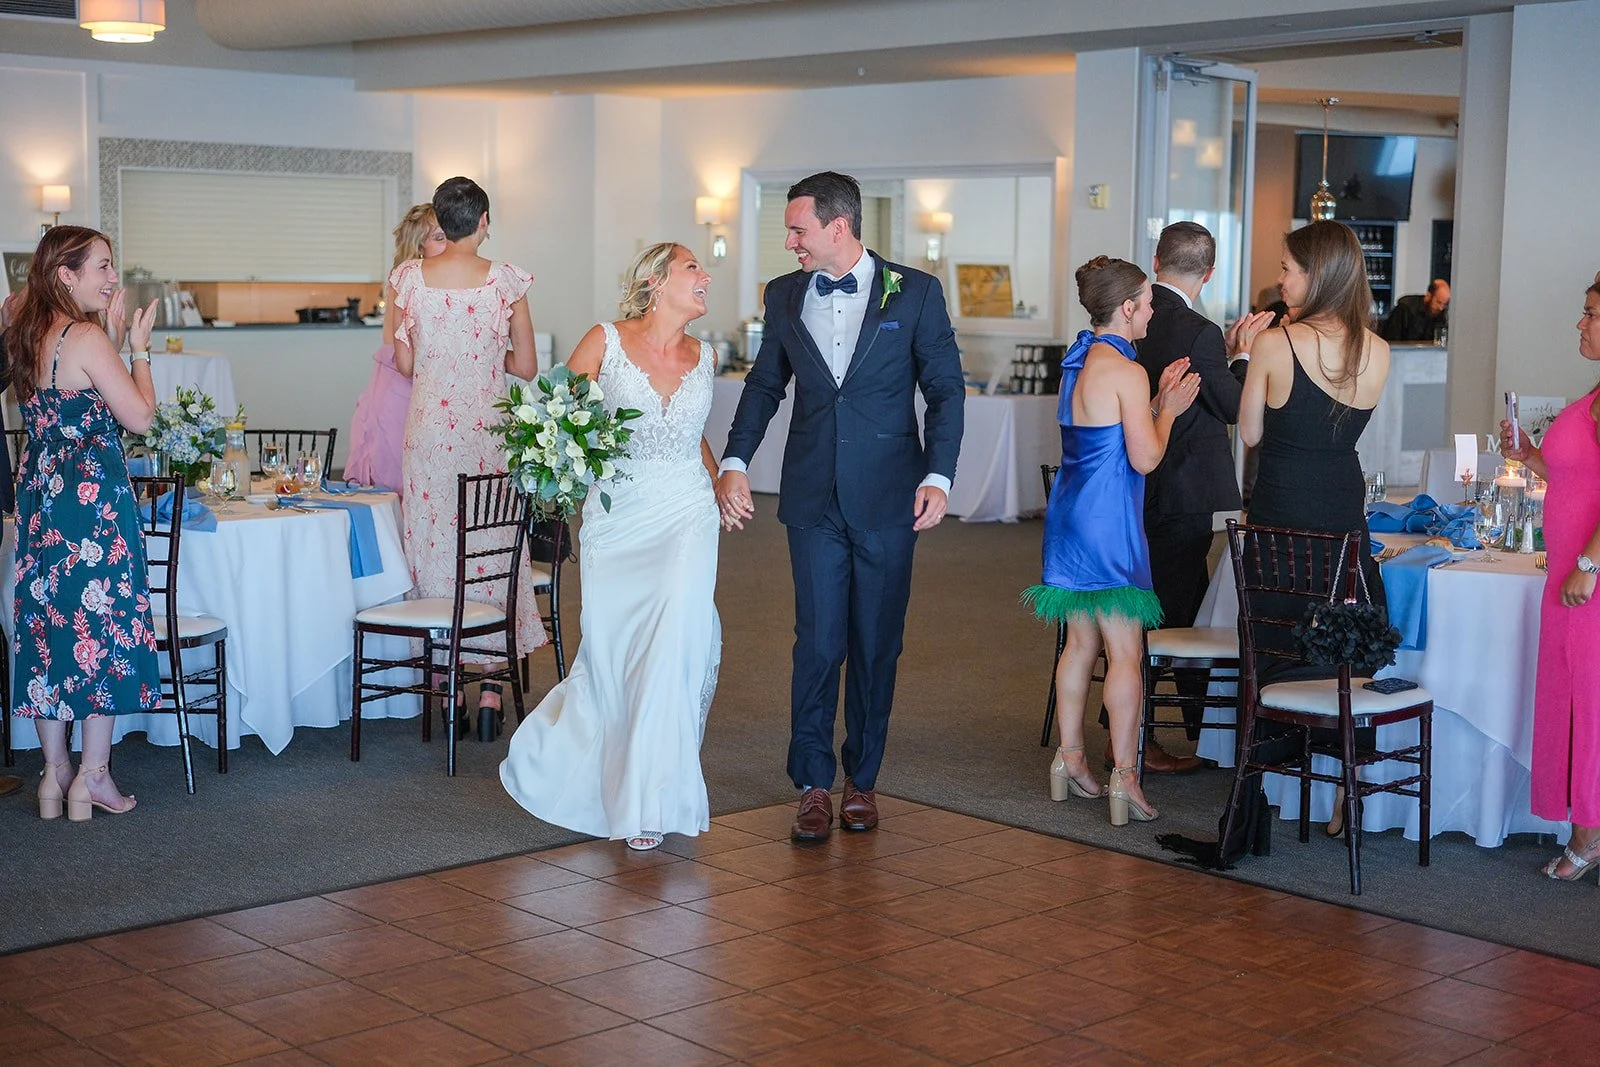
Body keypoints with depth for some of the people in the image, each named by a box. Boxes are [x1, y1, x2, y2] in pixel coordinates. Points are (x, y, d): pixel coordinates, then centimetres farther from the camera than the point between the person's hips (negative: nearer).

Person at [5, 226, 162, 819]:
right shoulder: (87, 339, -15)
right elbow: (140, 418, -13)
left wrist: (110, 336, 17)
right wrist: (139, 347, -2)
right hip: (92, 496, -8)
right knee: (102, 620, 2)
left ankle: (55, 774, 17)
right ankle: (93, 777, 6)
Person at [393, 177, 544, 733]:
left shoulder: (409, 277, -2)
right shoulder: (506, 280, -6)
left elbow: (404, 363, 3)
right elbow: (526, 366, -2)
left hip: (429, 428, 1)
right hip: (487, 430, -1)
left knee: (434, 543, 10)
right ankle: (490, 685, 7)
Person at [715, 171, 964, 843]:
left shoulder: (915, 293, -2)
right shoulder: (785, 296, 8)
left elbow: (946, 389, 0)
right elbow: (765, 384, 17)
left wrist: (938, 476, -11)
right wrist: (734, 464, 5)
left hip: (888, 498, -1)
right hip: (814, 498, 2)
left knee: (876, 644, 7)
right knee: (818, 643, -2)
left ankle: (862, 779, 21)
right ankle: (813, 786, 7)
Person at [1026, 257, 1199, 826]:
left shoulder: (1078, 363, 12)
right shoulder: (1125, 372, -16)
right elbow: (1144, 458, -15)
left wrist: (1155, 399, 14)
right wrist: (1169, 408, -1)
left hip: (1072, 517, 9)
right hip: (1108, 523, -9)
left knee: (1081, 643, 16)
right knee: (1125, 652, -5)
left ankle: (1069, 759, 22)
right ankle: (1123, 775, -4)